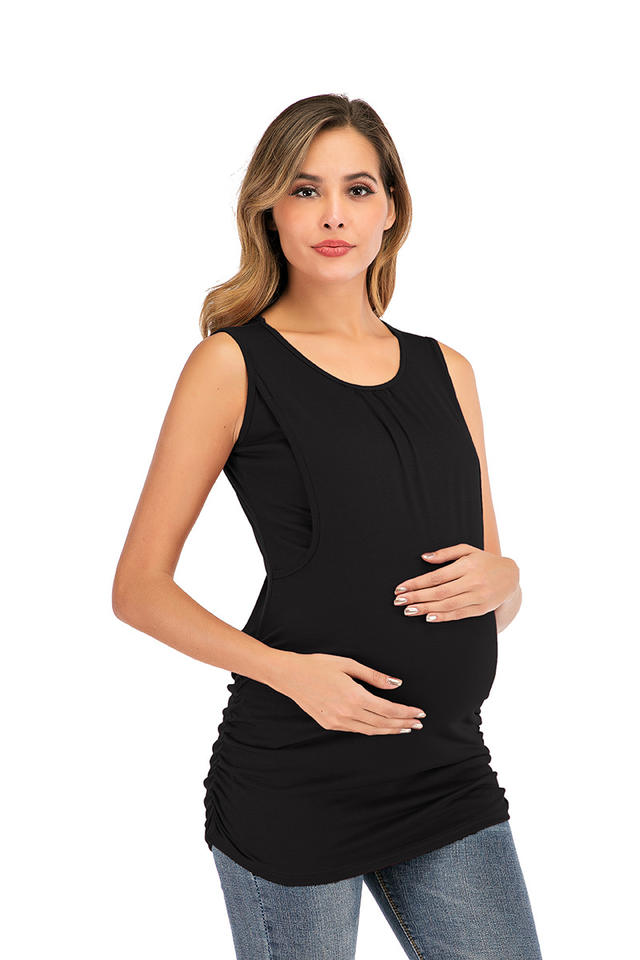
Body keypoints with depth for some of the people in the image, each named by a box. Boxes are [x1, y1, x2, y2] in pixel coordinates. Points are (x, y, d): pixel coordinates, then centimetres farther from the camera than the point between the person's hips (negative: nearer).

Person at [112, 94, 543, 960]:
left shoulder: (446, 370, 11)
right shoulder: (233, 364, -3)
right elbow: (139, 588, -3)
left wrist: (499, 578, -6)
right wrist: (282, 667, -17)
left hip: (451, 775, 5)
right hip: (296, 783, -4)